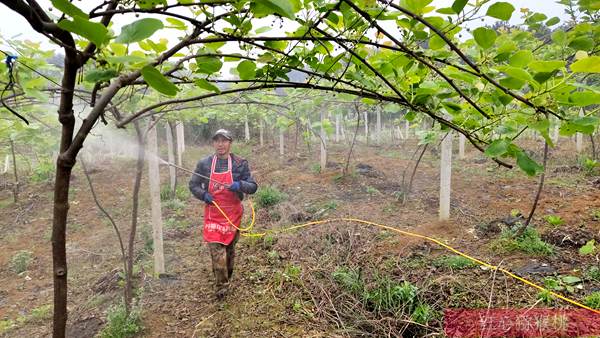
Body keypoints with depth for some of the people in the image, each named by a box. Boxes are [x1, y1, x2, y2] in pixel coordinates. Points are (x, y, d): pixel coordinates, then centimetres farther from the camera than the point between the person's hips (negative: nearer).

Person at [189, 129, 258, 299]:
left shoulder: (240, 163, -4)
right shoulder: (204, 163, -2)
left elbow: (253, 187, -3)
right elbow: (193, 185, 7)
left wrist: (240, 185, -24)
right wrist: (203, 195, -13)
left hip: (233, 213, 1)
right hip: (213, 213, -1)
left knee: (230, 247, 17)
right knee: (216, 249, -10)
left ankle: (227, 278, 40)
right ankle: (222, 285, 5)